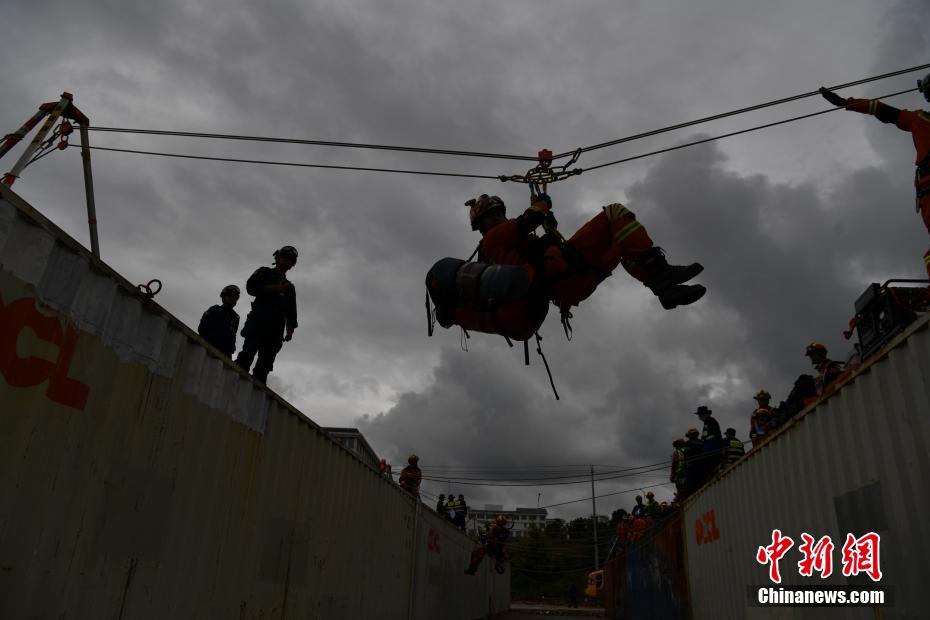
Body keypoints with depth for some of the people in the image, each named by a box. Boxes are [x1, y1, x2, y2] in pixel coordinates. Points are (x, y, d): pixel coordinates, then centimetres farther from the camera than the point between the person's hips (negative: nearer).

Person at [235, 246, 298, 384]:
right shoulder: (265, 272, 20)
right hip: (259, 318, -4)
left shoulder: (289, 287, 32)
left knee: (266, 360, -10)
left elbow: (291, 311, 22)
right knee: (249, 350, -24)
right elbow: (251, 287, 1)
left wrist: (290, 329, 7)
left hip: (276, 325, 4)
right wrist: (274, 288, -7)